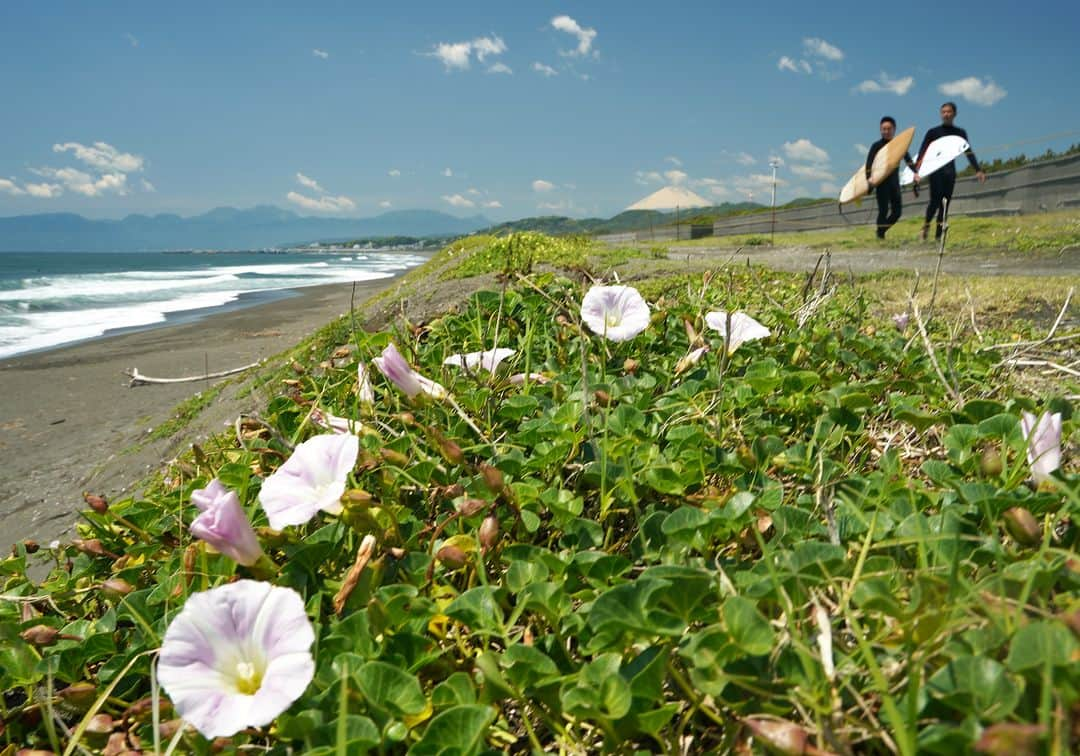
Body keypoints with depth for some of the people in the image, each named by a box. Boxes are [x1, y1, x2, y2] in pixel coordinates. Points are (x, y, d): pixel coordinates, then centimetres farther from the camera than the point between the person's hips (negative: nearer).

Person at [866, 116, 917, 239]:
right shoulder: (877, 146, -2)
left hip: (894, 181, 4)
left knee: (897, 211, 1)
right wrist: (869, 178, -25)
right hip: (881, 182, -4)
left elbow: (908, 159, 6)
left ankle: (882, 231, 17)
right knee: (883, 210, -8)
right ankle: (880, 234, 2)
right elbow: (869, 163, -10)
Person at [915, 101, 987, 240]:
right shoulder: (933, 132, 5)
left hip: (950, 171, 2)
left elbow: (969, 152, 11)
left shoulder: (960, 133, 13)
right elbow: (922, 152, -2)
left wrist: (978, 170, 0)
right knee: (935, 200, -13)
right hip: (935, 170, -2)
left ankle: (939, 234, 2)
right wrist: (916, 171, -15)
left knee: (946, 202, -2)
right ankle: (927, 224, 11)